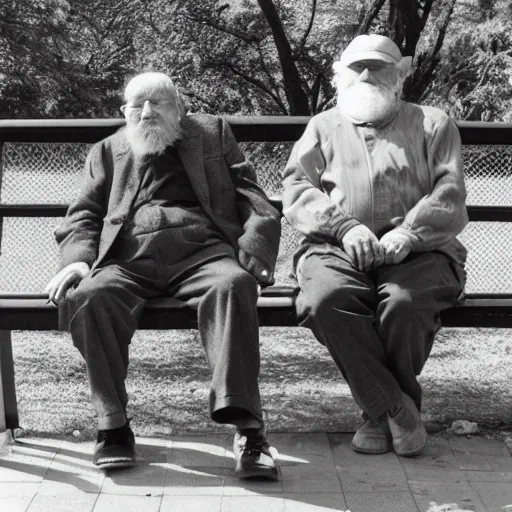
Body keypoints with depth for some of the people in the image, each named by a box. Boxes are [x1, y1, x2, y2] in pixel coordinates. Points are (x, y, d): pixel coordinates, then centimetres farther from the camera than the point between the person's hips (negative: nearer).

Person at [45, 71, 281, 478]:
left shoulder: (212, 133, 25)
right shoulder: (108, 152, 28)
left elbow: (250, 197, 15)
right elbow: (83, 216, 20)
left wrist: (254, 248, -5)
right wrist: (78, 259, -3)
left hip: (201, 250, -1)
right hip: (128, 258, 2)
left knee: (232, 285, -36)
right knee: (88, 296, -32)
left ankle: (247, 428, -42)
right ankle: (113, 426, -24)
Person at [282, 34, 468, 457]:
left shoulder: (432, 124, 20)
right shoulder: (323, 127, 25)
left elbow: (450, 196, 5)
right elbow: (297, 191, 8)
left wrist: (408, 233, -15)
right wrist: (345, 226, -11)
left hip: (417, 252, -1)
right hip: (337, 251, 1)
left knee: (405, 303, -35)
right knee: (325, 298, -34)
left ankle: (380, 411, -10)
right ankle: (396, 408, -21)